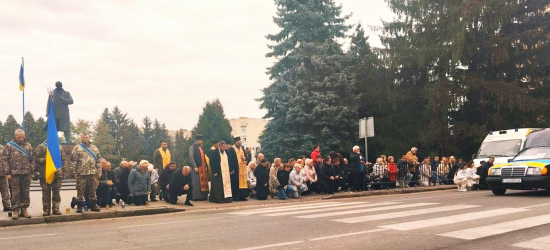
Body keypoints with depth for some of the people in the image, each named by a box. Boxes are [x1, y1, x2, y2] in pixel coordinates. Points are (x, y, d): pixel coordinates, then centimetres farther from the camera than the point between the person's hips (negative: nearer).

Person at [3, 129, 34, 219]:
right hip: (15, 174, -2)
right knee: (15, 193, 0)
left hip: (26, 173, 2)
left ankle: (24, 209, 14)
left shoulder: (28, 146, 12)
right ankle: (16, 210, 7)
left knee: (25, 192, 6)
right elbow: (4, 159, 1)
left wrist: (32, 172, 5)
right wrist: (7, 173, -6)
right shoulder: (9, 146, 4)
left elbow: (32, 159, 12)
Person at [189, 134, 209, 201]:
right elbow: (191, 157, -12)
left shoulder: (201, 146, 15)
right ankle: (196, 197, 2)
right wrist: (195, 167, -17)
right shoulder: (192, 147, -6)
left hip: (202, 167, 7)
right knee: (197, 182, -4)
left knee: (203, 181, 6)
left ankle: (203, 196, 12)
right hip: (197, 167, -7)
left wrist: (205, 165, 11)